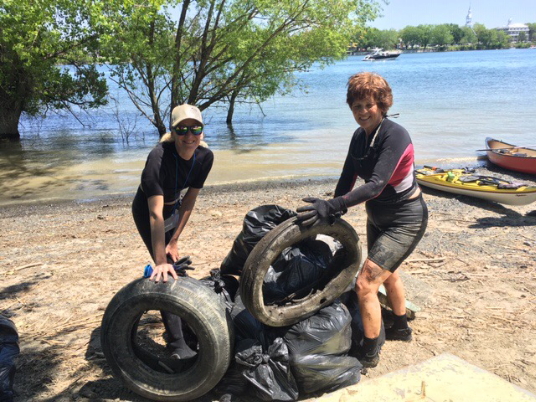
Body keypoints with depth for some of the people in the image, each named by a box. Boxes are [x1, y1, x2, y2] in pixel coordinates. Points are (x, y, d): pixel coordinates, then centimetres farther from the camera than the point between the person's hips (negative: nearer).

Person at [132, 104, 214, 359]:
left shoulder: (205, 157, -21)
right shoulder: (159, 157, -38)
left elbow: (190, 199, -14)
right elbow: (156, 214, -41)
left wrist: (174, 240, -14)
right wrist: (160, 261, -43)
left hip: (174, 208, 6)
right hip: (146, 212, -5)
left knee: (173, 266, 22)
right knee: (166, 273, -14)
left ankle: (177, 325, 48)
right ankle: (177, 346, -9)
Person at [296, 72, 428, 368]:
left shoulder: (395, 135, -27)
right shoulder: (359, 137, -3)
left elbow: (376, 184, -38)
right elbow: (347, 178, -3)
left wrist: (332, 206, -46)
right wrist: (332, 213, -14)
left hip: (405, 220, -9)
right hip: (378, 217, 9)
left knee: (365, 284, -14)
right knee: (386, 272, 27)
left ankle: (369, 355, 6)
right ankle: (401, 328, 52)